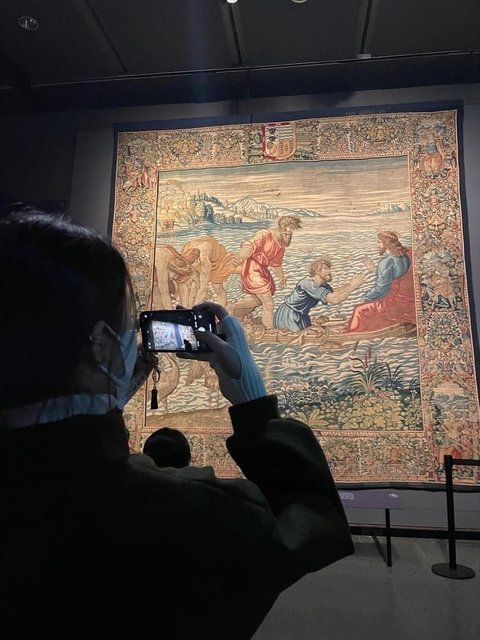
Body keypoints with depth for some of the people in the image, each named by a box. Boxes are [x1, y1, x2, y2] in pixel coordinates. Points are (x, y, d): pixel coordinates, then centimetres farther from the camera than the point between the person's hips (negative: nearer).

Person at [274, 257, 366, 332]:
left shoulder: (322, 284, 3)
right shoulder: (308, 284, -29)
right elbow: (334, 299, -36)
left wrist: (349, 284, -17)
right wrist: (351, 287, -31)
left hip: (300, 316, 9)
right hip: (287, 316, -9)